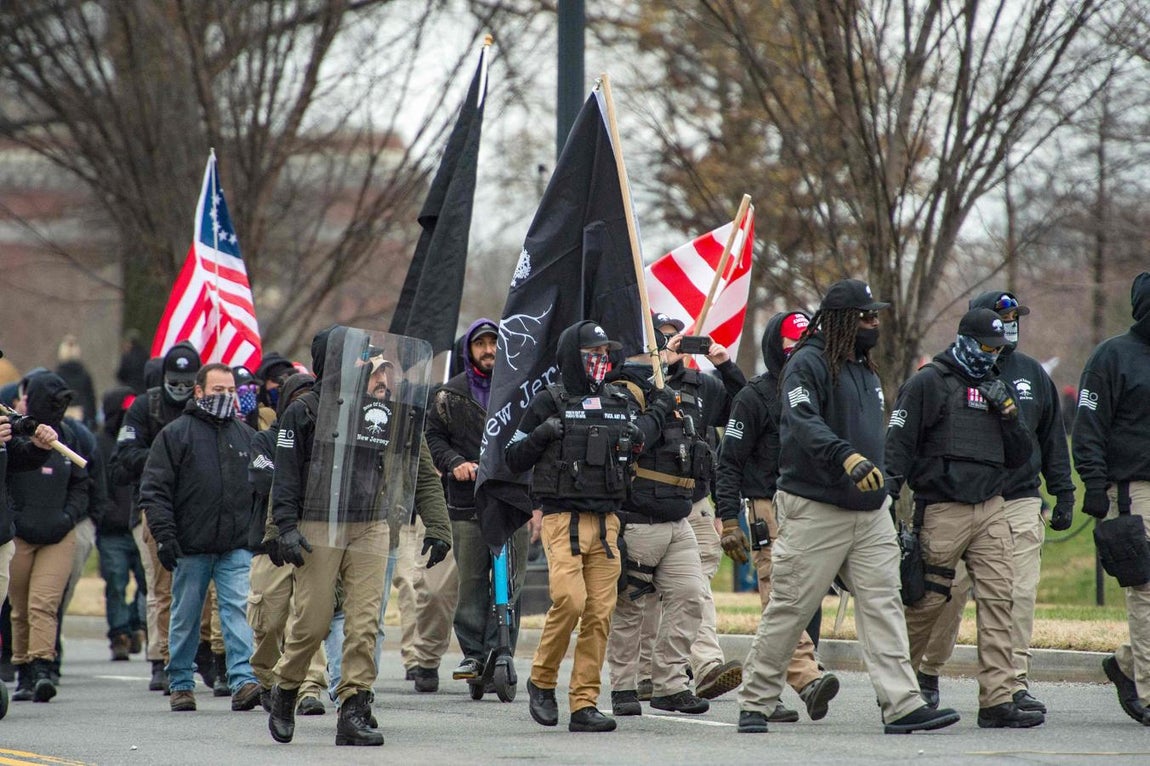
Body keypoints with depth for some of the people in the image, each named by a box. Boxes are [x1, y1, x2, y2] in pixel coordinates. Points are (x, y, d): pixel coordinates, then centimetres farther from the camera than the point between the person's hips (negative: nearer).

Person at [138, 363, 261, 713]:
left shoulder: (246, 435, 13)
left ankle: (244, 680, -16)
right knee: (185, 617, 7)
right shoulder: (176, 434, 0)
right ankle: (181, 684, 17)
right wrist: (164, 535, -12)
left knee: (239, 609, -10)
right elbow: (154, 489, -4)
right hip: (191, 547, -2)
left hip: (237, 547, 2)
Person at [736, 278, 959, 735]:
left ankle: (902, 706, -8)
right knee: (789, 610, -2)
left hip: (870, 511, 8)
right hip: (814, 509, -7)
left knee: (883, 605, -3)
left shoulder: (865, 371, 19)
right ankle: (755, 704, 9)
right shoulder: (808, 364, -9)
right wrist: (846, 457, -40)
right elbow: (804, 423, -26)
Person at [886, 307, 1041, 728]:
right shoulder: (929, 383, 0)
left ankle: (998, 700, -8)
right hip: (942, 511, -5)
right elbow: (898, 443, -3)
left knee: (998, 598, -5)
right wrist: (887, 498, -11)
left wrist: (1007, 412, 0)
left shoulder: (998, 388, 17)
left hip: (991, 509, 5)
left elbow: (1019, 456, 16)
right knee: (927, 602, -2)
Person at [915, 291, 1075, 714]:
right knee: (950, 591, -1)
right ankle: (927, 673, 18)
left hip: (1021, 502, 3)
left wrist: (1063, 493, 14)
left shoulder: (1033, 374, 13)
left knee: (1020, 594, -6)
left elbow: (1053, 438, 19)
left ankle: (1016, 683, -4)